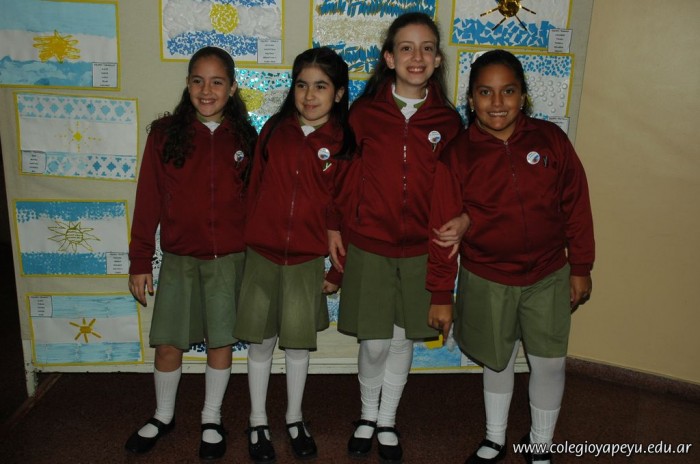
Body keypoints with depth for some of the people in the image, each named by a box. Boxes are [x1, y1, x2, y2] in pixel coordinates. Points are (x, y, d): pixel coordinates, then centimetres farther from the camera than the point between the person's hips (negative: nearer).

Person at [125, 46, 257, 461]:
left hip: (229, 259, 0)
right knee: (168, 345, 7)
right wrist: (140, 261, -1)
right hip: (178, 258, 0)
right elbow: (148, 200, -1)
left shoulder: (245, 138, 0)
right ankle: (163, 416, 33)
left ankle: (212, 419, 31)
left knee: (221, 342, 9)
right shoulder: (165, 133, -3)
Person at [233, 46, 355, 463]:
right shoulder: (275, 130, 0)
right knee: (260, 343, 11)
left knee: (299, 344, 13)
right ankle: (259, 422, 30)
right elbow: (255, 188, 4)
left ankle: (295, 418, 34)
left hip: (309, 261, -1)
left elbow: (343, 209, -3)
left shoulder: (344, 145, -4)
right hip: (262, 256, 1)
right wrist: (245, 241, 4)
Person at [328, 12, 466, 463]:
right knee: (375, 343, 5)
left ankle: (388, 421, 35)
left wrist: (462, 220, -8)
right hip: (367, 245, -1)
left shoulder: (448, 120, 0)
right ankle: (368, 414, 34)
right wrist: (333, 227, 0)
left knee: (404, 339, 13)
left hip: (421, 249, 2)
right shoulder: (365, 111, -4)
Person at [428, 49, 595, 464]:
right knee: (497, 361, 16)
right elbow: (443, 228, -7)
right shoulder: (457, 153, -9)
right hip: (486, 279, 0)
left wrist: (580, 267, 2)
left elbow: (576, 206, 0)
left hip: (548, 277, 1)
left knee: (549, 363, 9)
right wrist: (441, 291, -5)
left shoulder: (550, 139, -7)